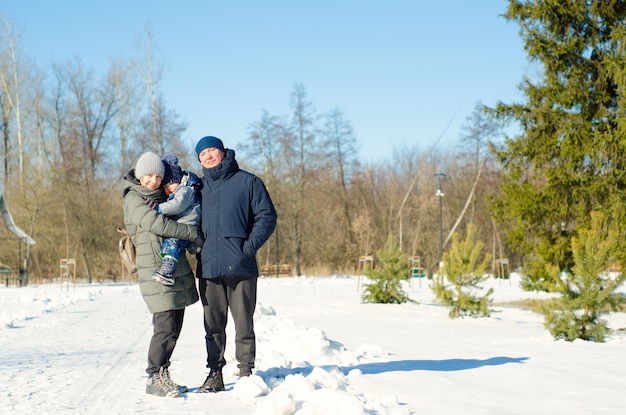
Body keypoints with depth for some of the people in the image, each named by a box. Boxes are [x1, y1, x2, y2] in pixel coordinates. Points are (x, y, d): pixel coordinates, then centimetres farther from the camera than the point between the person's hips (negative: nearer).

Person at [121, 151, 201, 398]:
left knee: (174, 327, 8)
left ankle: (162, 377, 16)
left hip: (178, 269, 8)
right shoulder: (134, 199, -4)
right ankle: (154, 379, -3)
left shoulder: (161, 197, 19)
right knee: (165, 326, -12)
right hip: (156, 271, -8)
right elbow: (158, 225, -17)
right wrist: (194, 233, -14)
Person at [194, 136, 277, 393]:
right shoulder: (200, 187, 16)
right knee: (213, 325, 6)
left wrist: (251, 245, -11)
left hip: (241, 266, -3)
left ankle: (246, 372, 9)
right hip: (208, 267, 3)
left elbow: (267, 216, 0)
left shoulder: (248, 182, 5)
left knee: (244, 323, 0)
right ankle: (215, 374, 13)